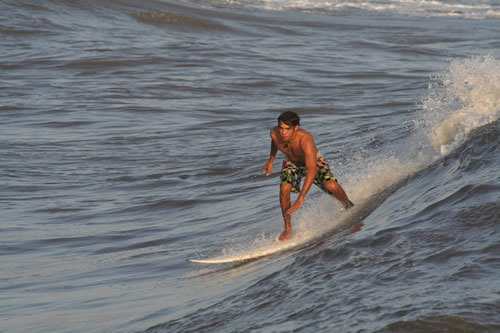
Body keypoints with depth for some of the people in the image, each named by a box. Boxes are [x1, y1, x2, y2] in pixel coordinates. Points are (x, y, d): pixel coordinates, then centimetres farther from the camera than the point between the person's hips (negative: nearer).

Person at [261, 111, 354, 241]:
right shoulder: (275, 133, -28)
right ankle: (288, 229, -8)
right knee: (284, 188, -24)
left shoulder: (305, 139, -43)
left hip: (314, 161, -3)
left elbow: (312, 170, -49)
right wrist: (271, 160, 13)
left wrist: (300, 199, -54)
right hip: (292, 163, 3)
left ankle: (348, 206, 8)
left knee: (331, 185, -25)